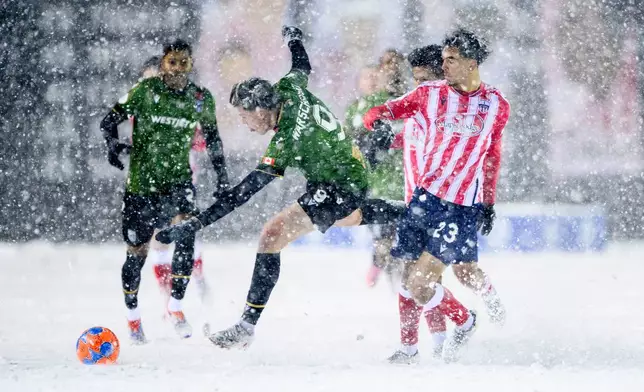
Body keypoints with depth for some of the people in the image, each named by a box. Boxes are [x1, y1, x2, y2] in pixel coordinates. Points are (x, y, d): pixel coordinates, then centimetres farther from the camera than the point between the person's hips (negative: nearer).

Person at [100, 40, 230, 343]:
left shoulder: (201, 99, 1)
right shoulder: (145, 90, -7)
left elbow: (212, 137, 16)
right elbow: (110, 120, -1)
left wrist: (221, 175, 13)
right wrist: (112, 144, -20)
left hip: (178, 179, 1)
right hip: (142, 180, -1)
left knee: (186, 233, -24)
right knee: (137, 252, 4)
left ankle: (175, 306, -10)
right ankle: (133, 317, 25)